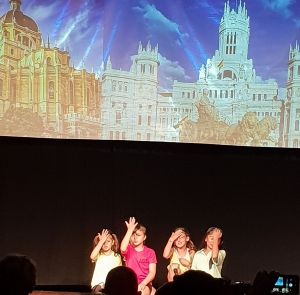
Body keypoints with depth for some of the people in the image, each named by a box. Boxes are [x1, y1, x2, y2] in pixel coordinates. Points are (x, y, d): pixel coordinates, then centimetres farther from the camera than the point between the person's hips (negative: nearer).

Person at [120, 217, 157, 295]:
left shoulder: (150, 252, 4)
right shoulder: (128, 250, 4)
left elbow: (152, 272, -4)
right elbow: (122, 249, -23)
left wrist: (142, 284, -22)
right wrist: (130, 230, -24)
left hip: (145, 284, 0)